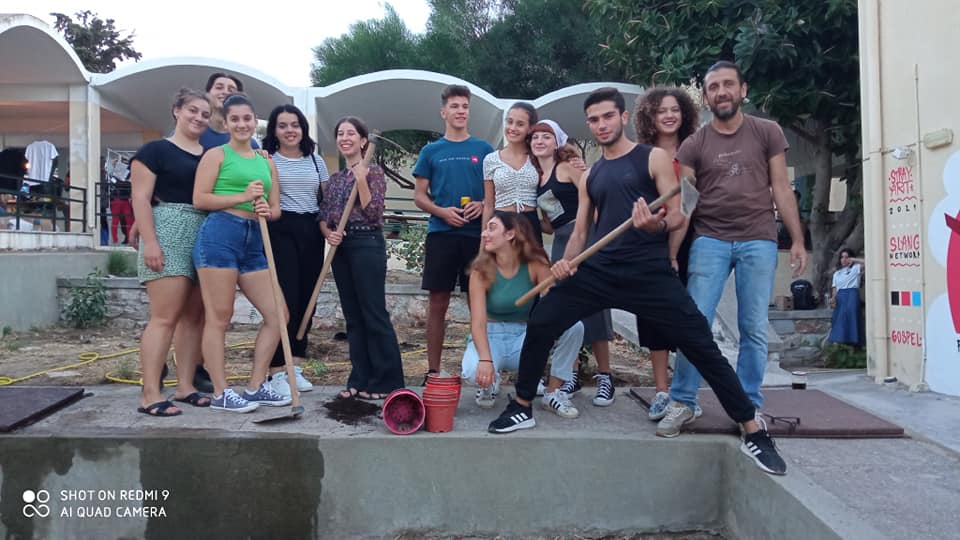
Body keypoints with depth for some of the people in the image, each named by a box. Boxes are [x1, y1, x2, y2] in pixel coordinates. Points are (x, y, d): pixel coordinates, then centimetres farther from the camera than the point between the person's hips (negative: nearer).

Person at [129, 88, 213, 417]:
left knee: (194, 316, 6)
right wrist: (149, 241, -15)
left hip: (206, 238, 7)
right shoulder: (155, 150, 2)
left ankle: (185, 386, 13)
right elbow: (140, 198, -5)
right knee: (165, 316, -11)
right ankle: (151, 395, -7)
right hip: (169, 235, -6)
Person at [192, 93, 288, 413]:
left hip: (254, 242, 6)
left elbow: (276, 210, 19)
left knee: (277, 315, 4)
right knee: (219, 318, -3)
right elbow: (199, 199, -5)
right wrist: (243, 197, -11)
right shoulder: (217, 155, 5)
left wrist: (266, 211, -4)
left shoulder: (267, 163, 20)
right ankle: (220, 394, 7)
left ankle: (255, 387, 15)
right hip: (219, 235, -6)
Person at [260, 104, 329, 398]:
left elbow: (326, 200, 14)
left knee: (306, 299, 6)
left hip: (311, 232, 4)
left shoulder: (316, 161, 14)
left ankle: (295, 368, 17)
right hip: (280, 231, -4)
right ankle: (276, 373, -3)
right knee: (285, 300, -9)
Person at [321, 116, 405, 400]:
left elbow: (374, 213, -12)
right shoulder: (335, 178, 16)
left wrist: (361, 180, -17)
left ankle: (386, 381, 3)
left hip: (367, 245, -7)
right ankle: (360, 379, 16)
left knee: (374, 314, -5)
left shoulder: (373, 172, -2)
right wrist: (328, 233, -7)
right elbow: (323, 215, 14)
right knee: (353, 316, 9)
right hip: (341, 247, 7)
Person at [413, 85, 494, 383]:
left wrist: (483, 205, -11)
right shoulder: (431, 151, 8)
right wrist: (442, 211, -11)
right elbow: (420, 196, 8)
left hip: (477, 234, 0)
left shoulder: (484, 149, 8)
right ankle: (433, 370, 12)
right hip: (441, 234, 0)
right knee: (438, 303, 3)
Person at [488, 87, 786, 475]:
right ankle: (522, 408, 10)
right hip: (598, 270, 4)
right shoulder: (590, 176, 19)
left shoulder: (653, 158, 4)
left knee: (702, 347, -5)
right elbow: (580, 231, 18)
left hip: (649, 272, -4)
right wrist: (566, 261, -3)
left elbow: (678, 215, -3)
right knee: (540, 324, -7)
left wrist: (657, 225, -27)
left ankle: (753, 433, 9)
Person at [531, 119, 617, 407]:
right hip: (560, 243, 7)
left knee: (590, 307, -6)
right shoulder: (536, 177, 17)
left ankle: (605, 377, 3)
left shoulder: (568, 167, -3)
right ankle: (572, 374, 17)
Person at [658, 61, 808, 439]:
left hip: (759, 241, 1)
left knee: (754, 329, 3)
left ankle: (749, 407, 16)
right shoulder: (694, 145, 7)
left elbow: (781, 188, 8)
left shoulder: (767, 133, 9)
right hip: (709, 240, 0)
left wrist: (798, 240, 3)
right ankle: (681, 403, 6)